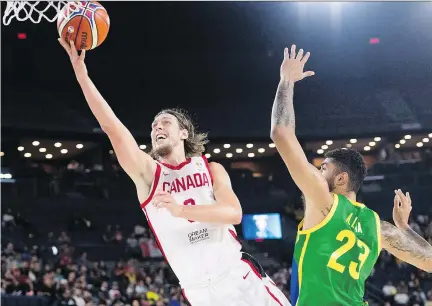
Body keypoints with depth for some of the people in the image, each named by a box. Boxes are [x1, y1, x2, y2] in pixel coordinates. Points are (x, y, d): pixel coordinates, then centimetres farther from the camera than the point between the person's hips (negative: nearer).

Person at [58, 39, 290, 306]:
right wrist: (81, 72, -18)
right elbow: (112, 126, -8)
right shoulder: (148, 173, 5)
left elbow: (234, 213, -9)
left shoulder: (211, 169, 9)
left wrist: (180, 210, -24)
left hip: (241, 277, 1)